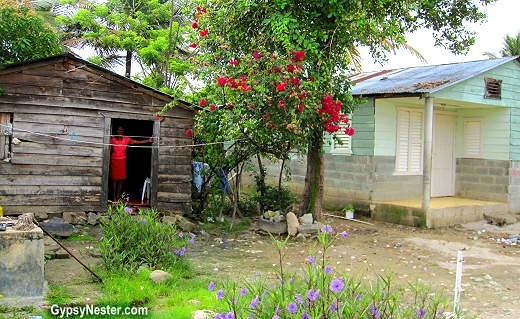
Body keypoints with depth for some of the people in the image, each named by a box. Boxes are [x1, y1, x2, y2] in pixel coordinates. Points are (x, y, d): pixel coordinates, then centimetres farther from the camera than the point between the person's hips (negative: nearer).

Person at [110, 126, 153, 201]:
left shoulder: (126, 139, 3)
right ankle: (114, 197, 4)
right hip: (114, 161, -2)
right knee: (114, 179, -3)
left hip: (122, 161, 2)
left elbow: (137, 142, 1)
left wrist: (148, 141, -4)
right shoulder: (112, 140, -1)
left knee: (121, 180, 4)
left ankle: (118, 196, 13)